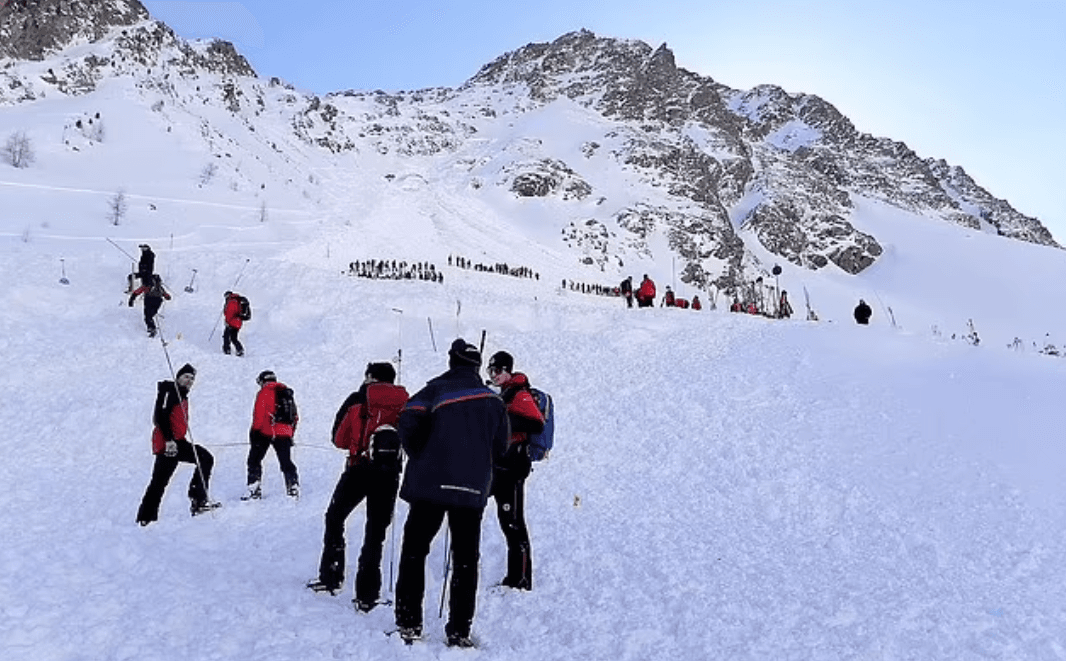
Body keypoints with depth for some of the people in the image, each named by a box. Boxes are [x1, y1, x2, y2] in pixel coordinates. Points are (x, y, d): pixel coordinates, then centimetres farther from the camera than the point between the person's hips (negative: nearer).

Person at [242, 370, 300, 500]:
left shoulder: (264, 392, -2)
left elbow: (259, 413, -10)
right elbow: (295, 416, 20)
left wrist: (255, 430, -7)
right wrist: (291, 434, 26)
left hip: (266, 432, -5)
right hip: (284, 433, 5)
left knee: (254, 460, 5)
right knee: (286, 462, 13)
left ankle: (254, 490, -1)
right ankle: (293, 487, 8)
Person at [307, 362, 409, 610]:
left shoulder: (357, 400, 0)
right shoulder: (405, 403, 6)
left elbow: (338, 438, 3)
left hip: (359, 469, -2)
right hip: (389, 474, 2)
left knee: (335, 518, 19)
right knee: (376, 532, 8)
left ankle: (331, 577, 17)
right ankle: (367, 595, 6)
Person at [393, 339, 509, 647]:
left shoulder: (437, 388, -2)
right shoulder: (492, 399, 10)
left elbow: (410, 423, -14)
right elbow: (500, 446, 12)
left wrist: (420, 458, 3)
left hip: (430, 483, -3)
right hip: (474, 490, 3)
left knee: (414, 551, 9)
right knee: (465, 559, 10)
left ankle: (409, 624, 9)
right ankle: (459, 631, 10)